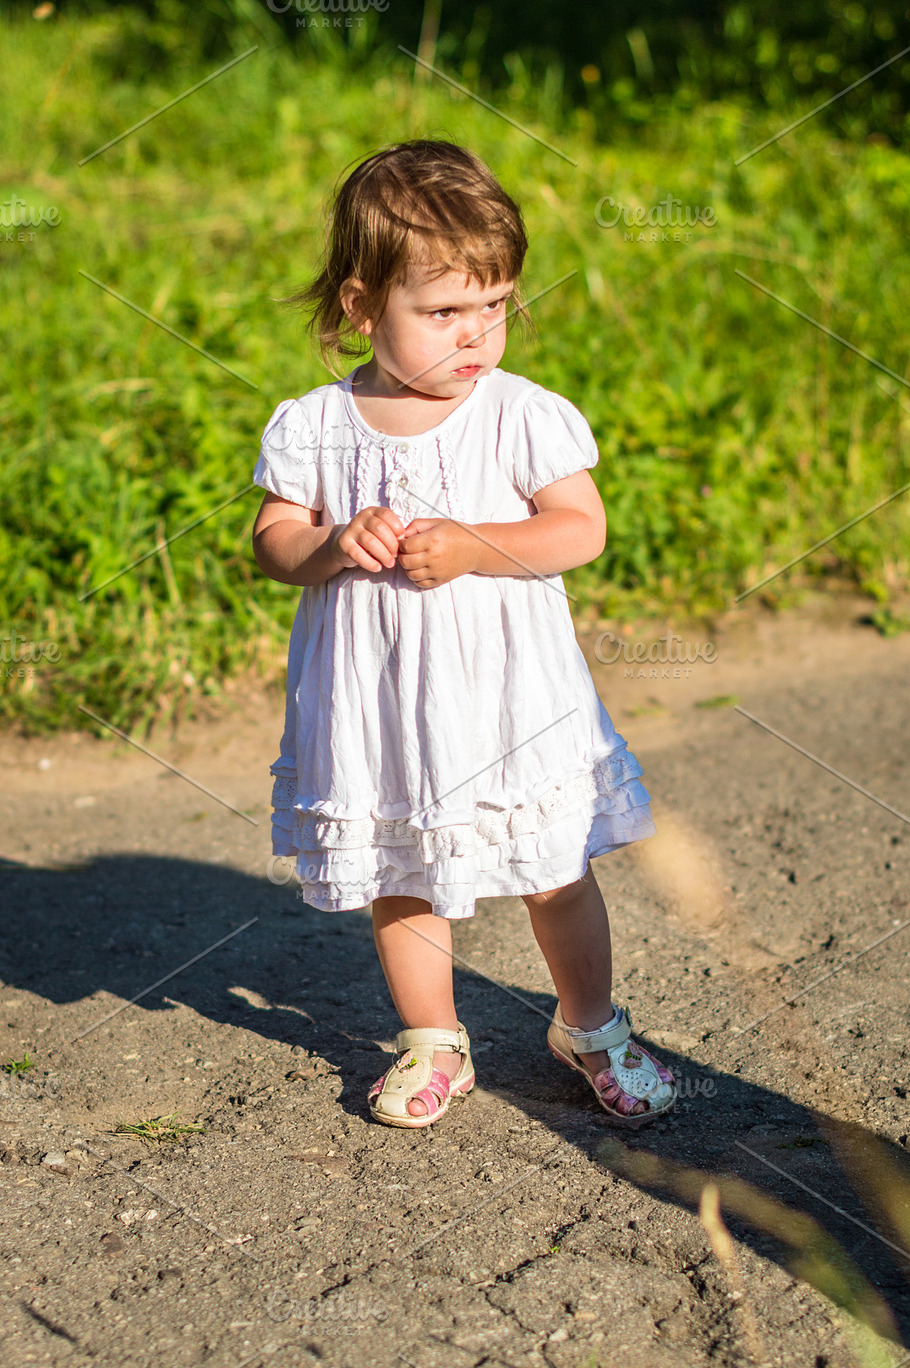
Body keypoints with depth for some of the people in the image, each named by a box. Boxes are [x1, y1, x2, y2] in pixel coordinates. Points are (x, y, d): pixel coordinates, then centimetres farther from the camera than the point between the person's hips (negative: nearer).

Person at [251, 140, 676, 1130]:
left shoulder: (524, 415, -8)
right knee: (398, 882, 15)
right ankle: (432, 1042, 36)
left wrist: (474, 546, -22)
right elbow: (272, 541, 1)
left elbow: (582, 528, -9)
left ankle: (591, 1027, 33)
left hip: (506, 693, -1)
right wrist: (332, 546, -21)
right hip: (374, 704, 2)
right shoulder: (312, 427, -4)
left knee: (556, 873, 9)